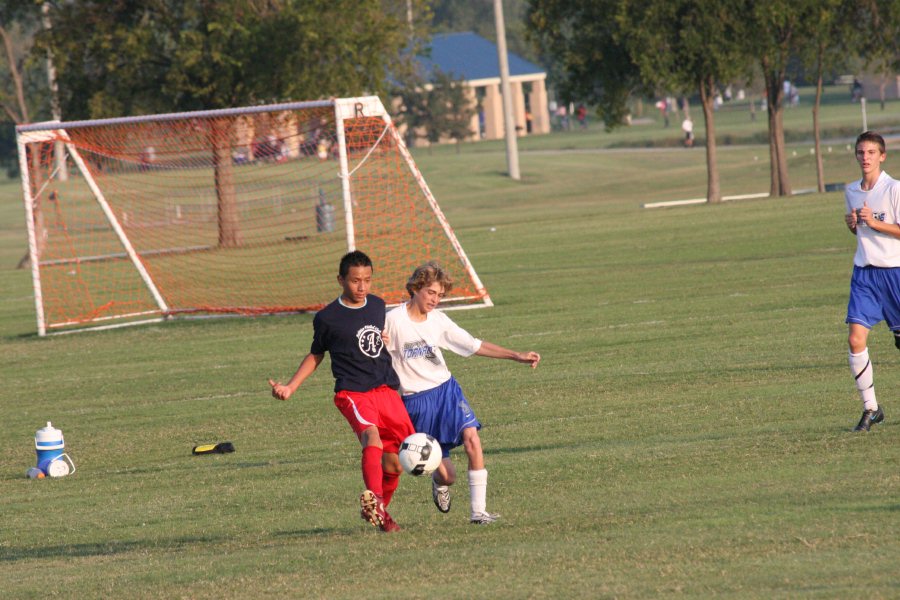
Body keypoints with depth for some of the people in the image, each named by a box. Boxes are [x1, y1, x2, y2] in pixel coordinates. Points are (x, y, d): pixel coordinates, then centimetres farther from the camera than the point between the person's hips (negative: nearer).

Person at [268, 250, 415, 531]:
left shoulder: (378, 305, 11)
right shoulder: (327, 318, -3)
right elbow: (316, 355, 11)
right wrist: (290, 387, 4)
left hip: (387, 390, 6)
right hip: (353, 393, -6)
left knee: (394, 463, 6)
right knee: (371, 436, -34)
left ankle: (380, 512, 30)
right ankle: (374, 500, -52)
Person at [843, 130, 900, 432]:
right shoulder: (851, 191, 10)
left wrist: (873, 222, -21)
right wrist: (852, 224, 2)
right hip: (864, 271, 4)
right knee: (856, 339, -9)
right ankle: (870, 407, -1)